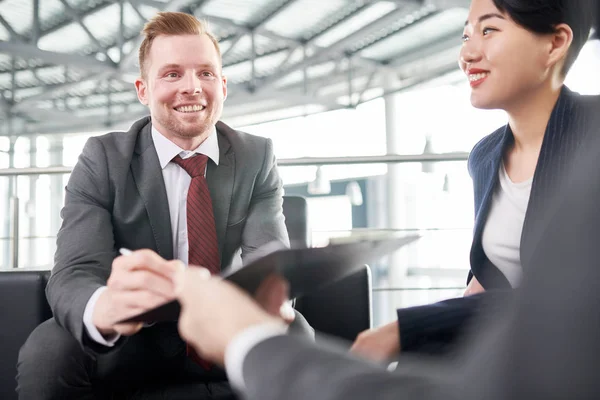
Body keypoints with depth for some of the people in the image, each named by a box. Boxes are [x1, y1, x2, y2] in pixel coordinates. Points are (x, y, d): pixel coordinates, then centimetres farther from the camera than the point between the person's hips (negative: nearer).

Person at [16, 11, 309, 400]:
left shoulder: (257, 157, -6)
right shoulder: (103, 159, -10)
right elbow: (72, 276, -21)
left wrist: (266, 300, -43)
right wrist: (104, 309, -48)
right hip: (132, 342, -2)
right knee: (49, 349, -30)